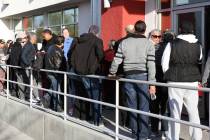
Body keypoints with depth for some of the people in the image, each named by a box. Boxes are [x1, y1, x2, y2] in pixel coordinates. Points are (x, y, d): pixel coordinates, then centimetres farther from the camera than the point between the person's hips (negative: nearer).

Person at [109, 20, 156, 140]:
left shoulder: (124, 42, 4)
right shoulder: (149, 43, -3)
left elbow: (117, 60, 2)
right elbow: (151, 65, -9)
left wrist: (112, 73, 18)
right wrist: (152, 83, -7)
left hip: (129, 77, 3)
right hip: (143, 77, -2)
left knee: (132, 107, 10)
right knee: (144, 108, 3)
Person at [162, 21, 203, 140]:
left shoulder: (172, 44, -5)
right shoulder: (198, 46, 2)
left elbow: (164, 64, -2)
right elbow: (200, 62, 8)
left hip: (175, 82, -2)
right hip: (192, 82, 2)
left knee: (175, 112, 4)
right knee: (193, 112, 12)